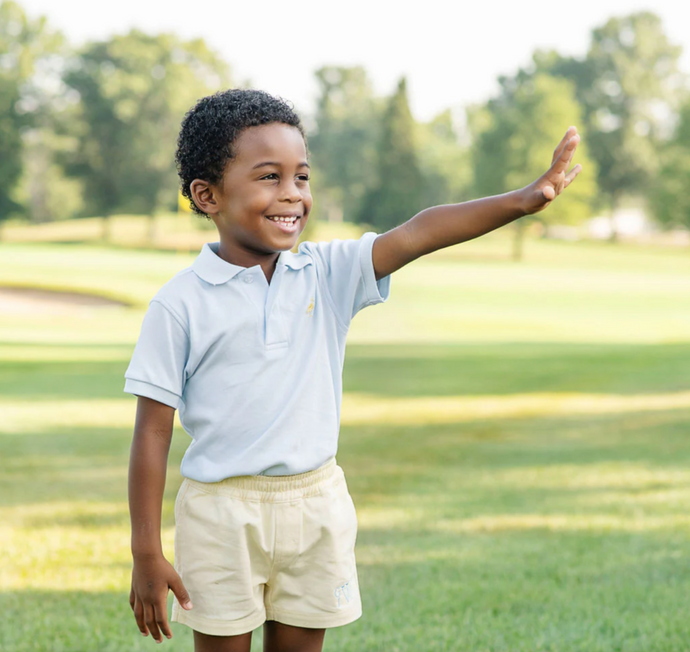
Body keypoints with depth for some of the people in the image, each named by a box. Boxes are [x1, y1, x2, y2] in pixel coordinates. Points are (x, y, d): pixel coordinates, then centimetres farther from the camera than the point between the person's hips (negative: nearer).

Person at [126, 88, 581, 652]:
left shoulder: (329, 273, 1)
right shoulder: (181, 304, -9)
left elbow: (416, 236, -14)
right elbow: (153, 432, -7)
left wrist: (523, 200, -27)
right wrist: (146, 553, -8)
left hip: (317, 505, 3)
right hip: (223, 513, -3)